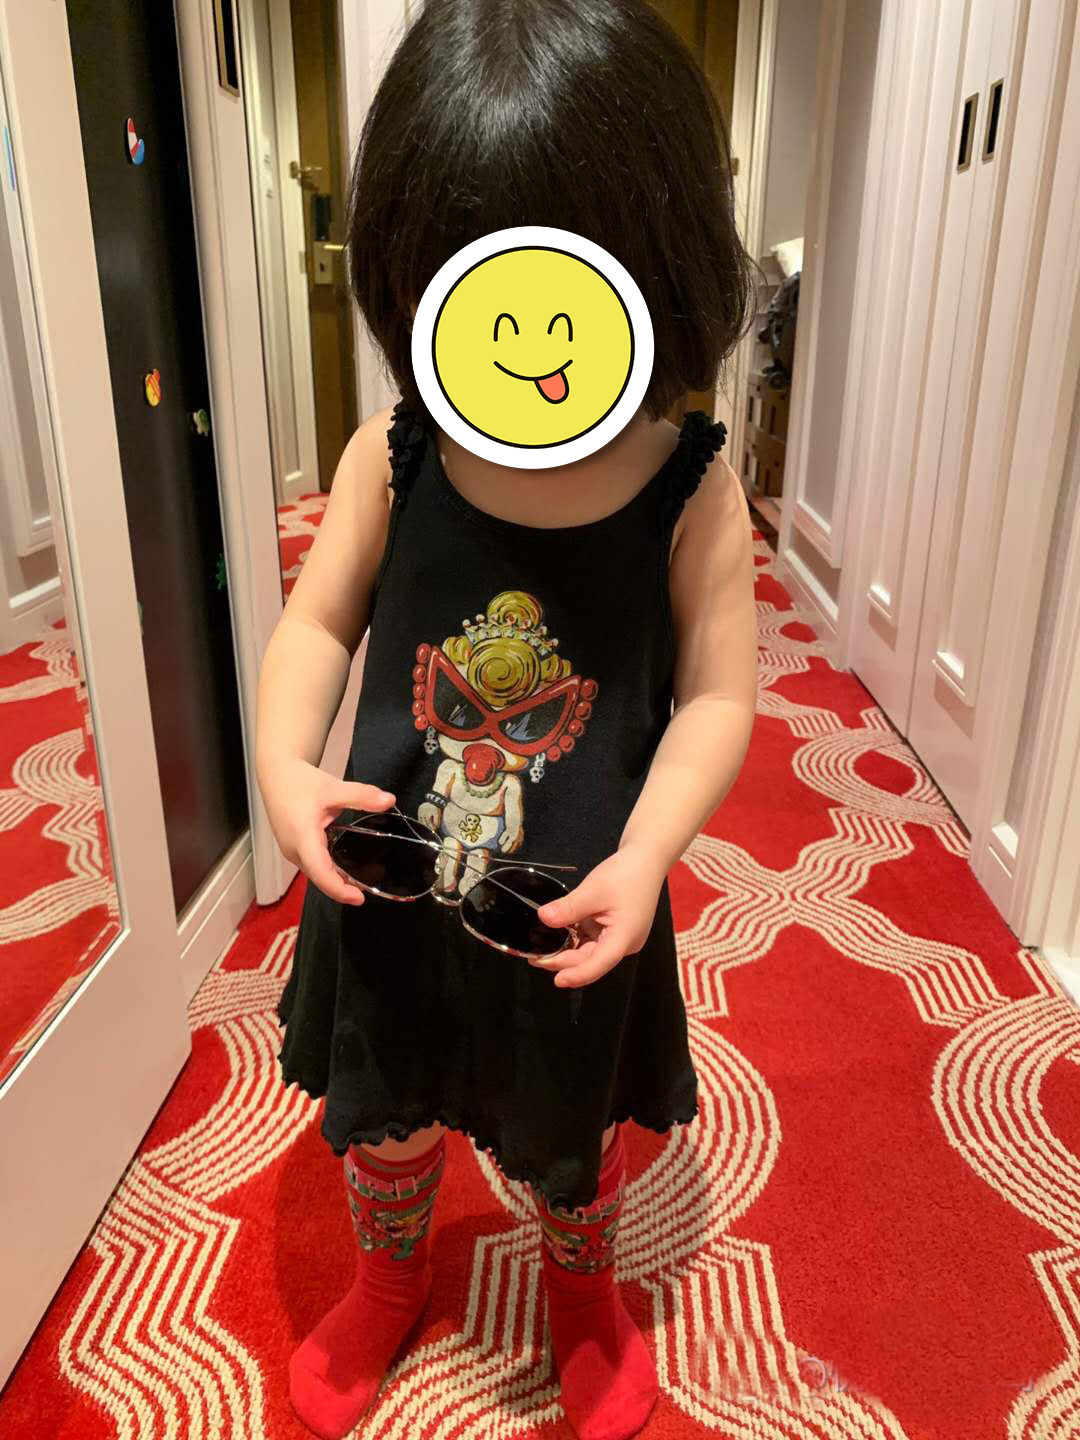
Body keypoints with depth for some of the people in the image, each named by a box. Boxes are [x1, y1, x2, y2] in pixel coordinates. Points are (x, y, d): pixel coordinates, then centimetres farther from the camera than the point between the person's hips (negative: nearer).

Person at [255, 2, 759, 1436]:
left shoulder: (691, 492, -16)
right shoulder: (392, 458, -12)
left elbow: (715, 696, -13)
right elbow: (317, 623, -2)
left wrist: (642, 857, -25)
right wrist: (285, 763, -18)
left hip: (578, 911, -1)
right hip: (388, 887, 2)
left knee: (569, 1138, 24)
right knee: (384, 1116, 25)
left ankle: (585, 1291, 60)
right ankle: (388, 1277, 61)